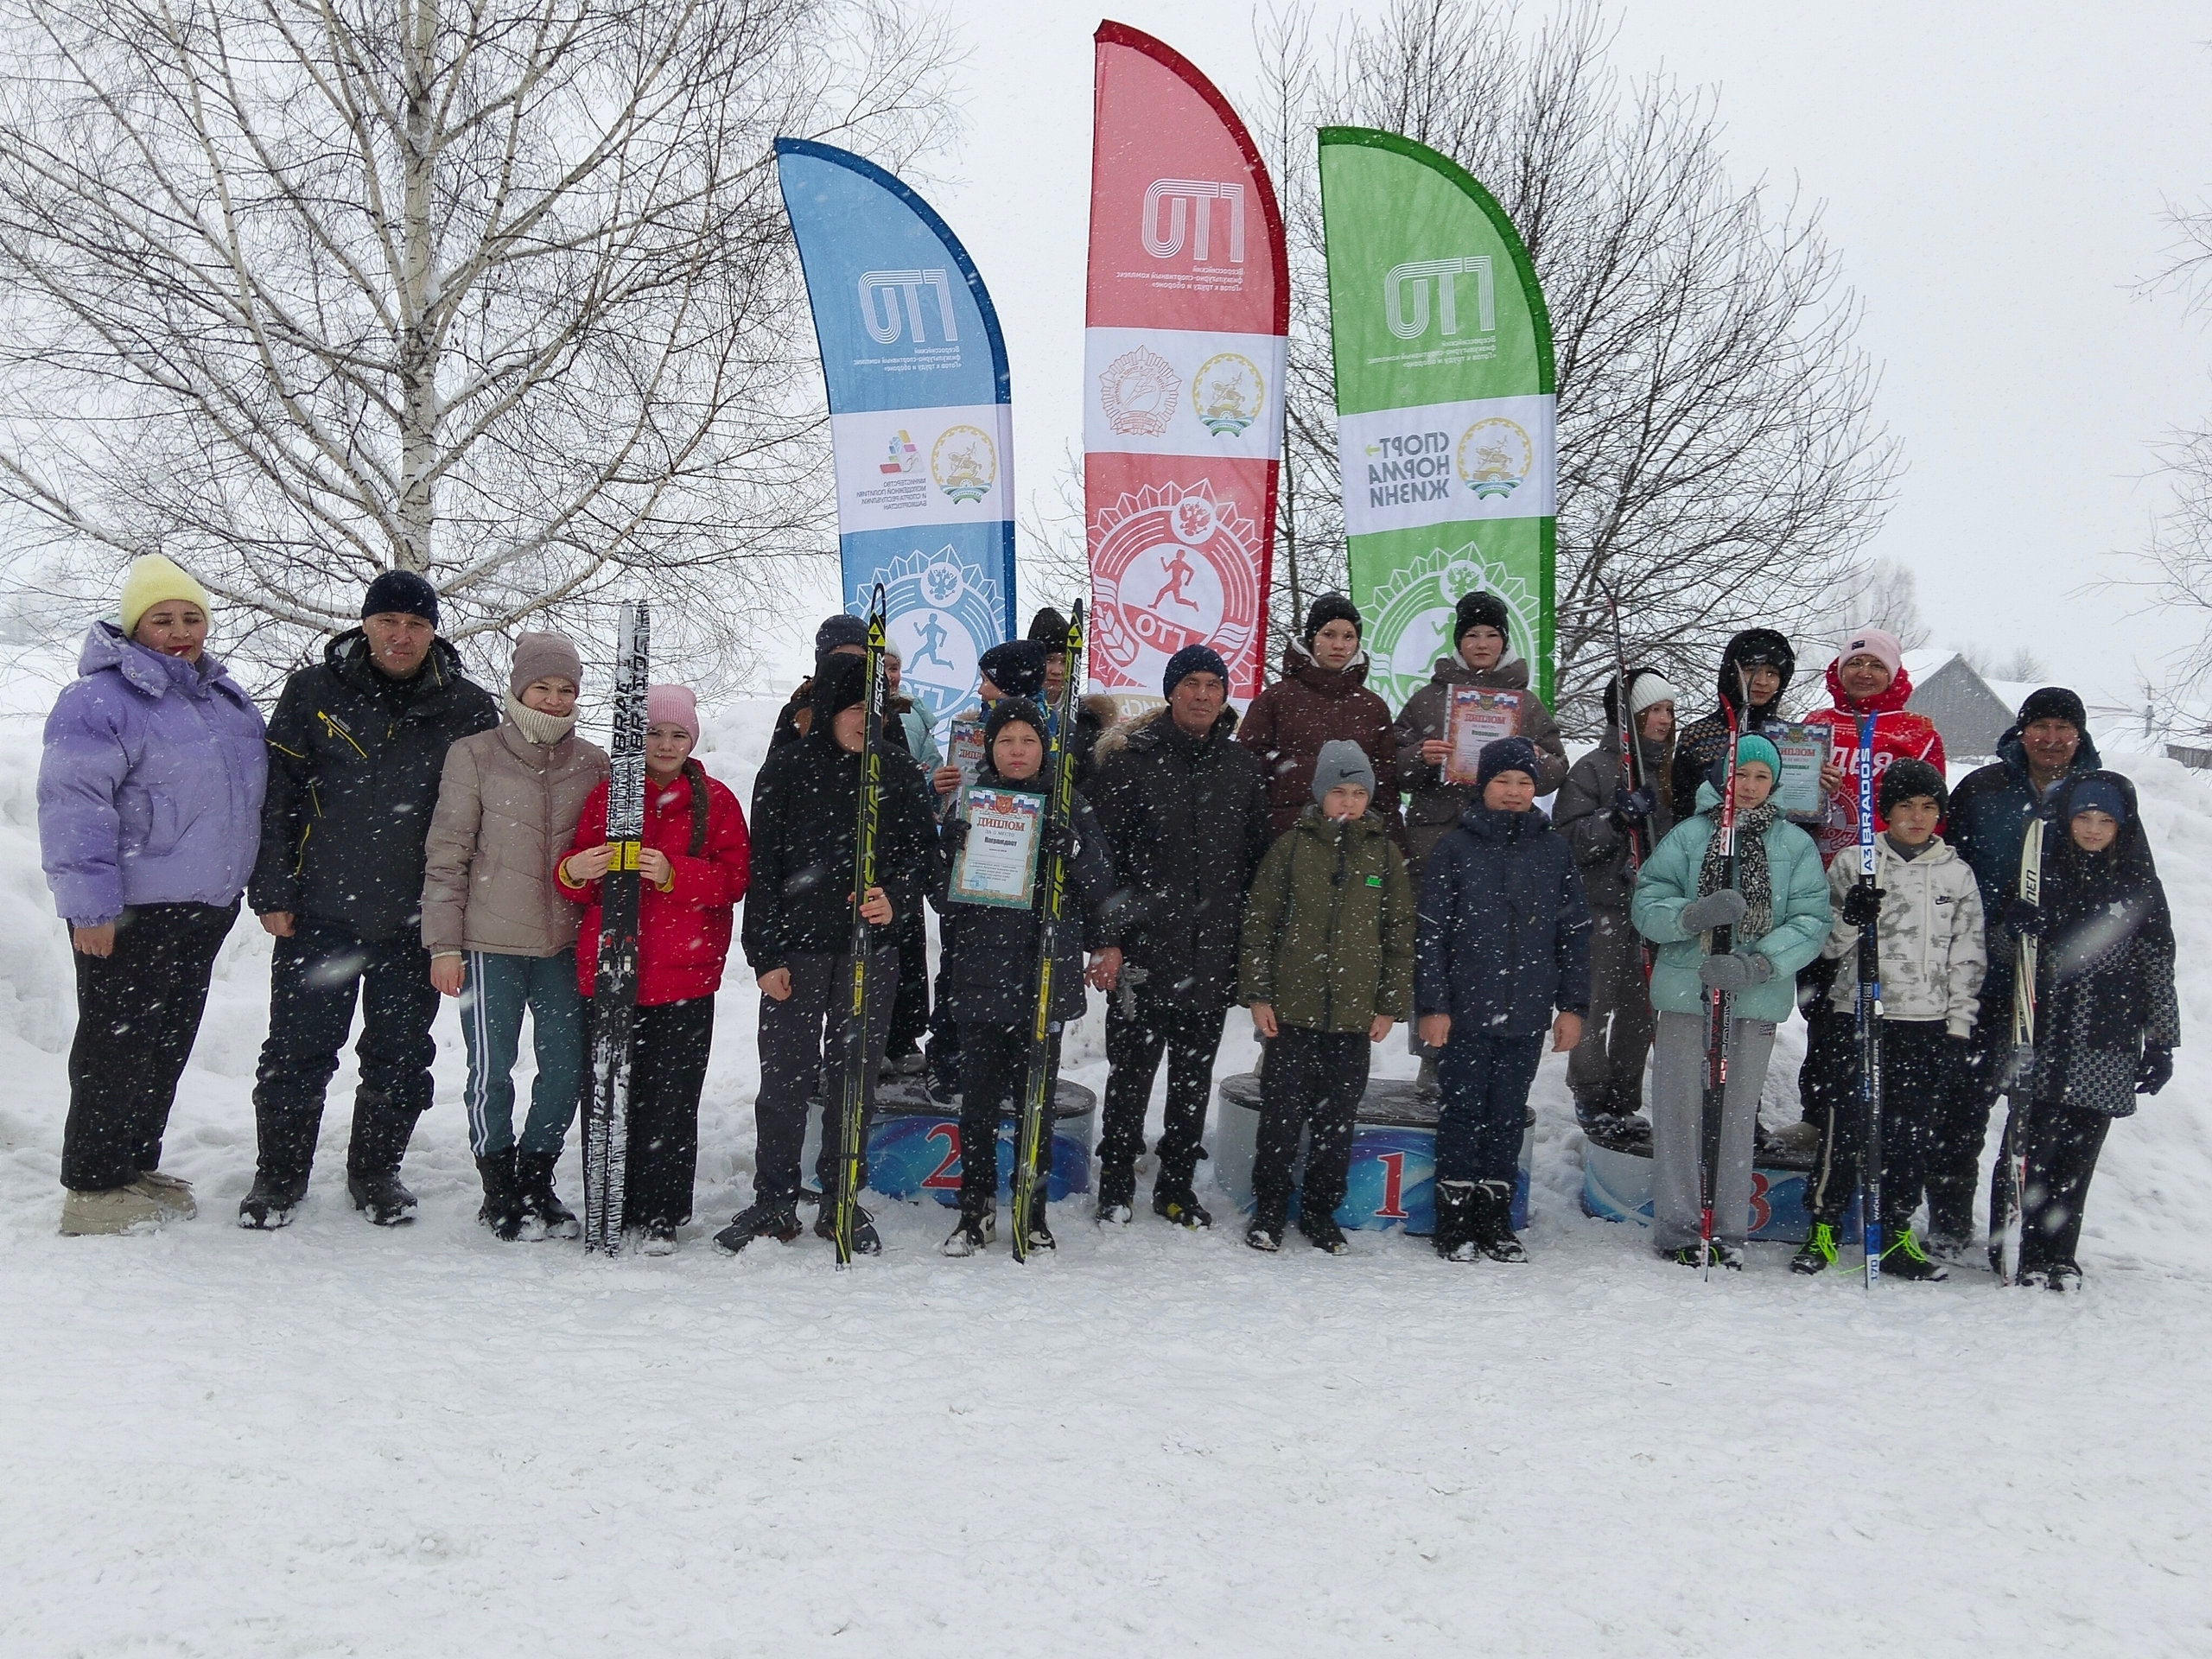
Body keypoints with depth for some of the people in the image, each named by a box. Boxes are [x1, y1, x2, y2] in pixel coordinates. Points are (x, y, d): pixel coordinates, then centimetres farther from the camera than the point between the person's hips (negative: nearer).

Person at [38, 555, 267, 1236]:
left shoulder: (225, 697, 13)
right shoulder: (99, 700, -13)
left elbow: (252, 791, 23)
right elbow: (73, 804, -18)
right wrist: (89, 904, -22)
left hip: (203, 908, 8)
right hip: (128, 914, -8)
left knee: (169, 1046, 16)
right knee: (118, 1048, -1)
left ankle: (138, 1166, 29)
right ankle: (93, 1188, 10)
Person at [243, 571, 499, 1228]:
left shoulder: (468, 709, 2)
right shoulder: (313, 692, 1)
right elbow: (275, 793, 1)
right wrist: (271, 891, -4)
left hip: (415, 920, 1)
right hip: (318, 911, -1)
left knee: (400, 1056, 10)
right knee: (298, 1051, 5)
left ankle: (376, 1173, 27)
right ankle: (278, 1175, 22)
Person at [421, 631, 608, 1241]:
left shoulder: (593, 764, 8)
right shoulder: (474, 756, 0)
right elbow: (447, 855, 0)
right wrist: (444, 943, -4)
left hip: (567, 945, 3)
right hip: (490, 944, -2)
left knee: (567, 1069, 5)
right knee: (491, 1071, 3)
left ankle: (537, 1179, 25)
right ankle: (501, 1190, 20)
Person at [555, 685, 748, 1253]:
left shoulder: (716, 801, 7)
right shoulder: (605, 796, 11)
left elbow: (734, 878, -2)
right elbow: (577, 876, 10)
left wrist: (673, 873, -18)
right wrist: (573, 871, -14)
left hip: (684, 976, -2)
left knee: (671, 1100, 0)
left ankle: (660, 1215, 12)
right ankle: (609, 1207, 19)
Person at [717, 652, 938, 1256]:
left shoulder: (898, 769, 4)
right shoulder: (786, 768, 0)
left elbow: (923, 850, 7)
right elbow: (762, 867, 0)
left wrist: (894, 897, -13)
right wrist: (765, 955, -5)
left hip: (871, 950, 1)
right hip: (794, 949, -1)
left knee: (856, 1079, 8)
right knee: (784, 1079, 2)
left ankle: (840, 1201, 21)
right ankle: (774, 1203, 16)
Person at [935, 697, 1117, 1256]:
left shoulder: (1070, 808, 4)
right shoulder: (967, 805, 6)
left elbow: (1100, 888, 0)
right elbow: (942, 895, 5)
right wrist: (962, 860, -15)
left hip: (1047, 979, -1)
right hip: (979, 974, 1)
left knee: (1037, 1100, 7)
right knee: (978, 1099, 4)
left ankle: (1032, 1212, 20)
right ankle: (977, 1208, 19)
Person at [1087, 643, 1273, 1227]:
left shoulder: (1244, 769, 8)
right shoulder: (1129, 762, -2)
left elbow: (1257, 861, 13)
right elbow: (1101, 855, -5)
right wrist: (1110, 939, -10)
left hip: (1213, 957, 3)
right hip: (1144, 954, -3)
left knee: (1194, 1078, 12)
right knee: (1132, 1074, 4)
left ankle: (1177, 1185, 26)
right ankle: (1116, 1183, 21)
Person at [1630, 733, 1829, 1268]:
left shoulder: (1796, 845, 5)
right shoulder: (1687, 836, 3)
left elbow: (1812, 921, -4)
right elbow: (1646, 906, -3)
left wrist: (1756, 965, -19)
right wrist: (1695, 913, -23)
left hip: (1757, 999, 1)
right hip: (1685, 990, 0)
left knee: (1739, 1113, 8)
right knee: (1678, 1109, 1)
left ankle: (1730, 1230, 17)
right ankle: (1675, 1225, 11)